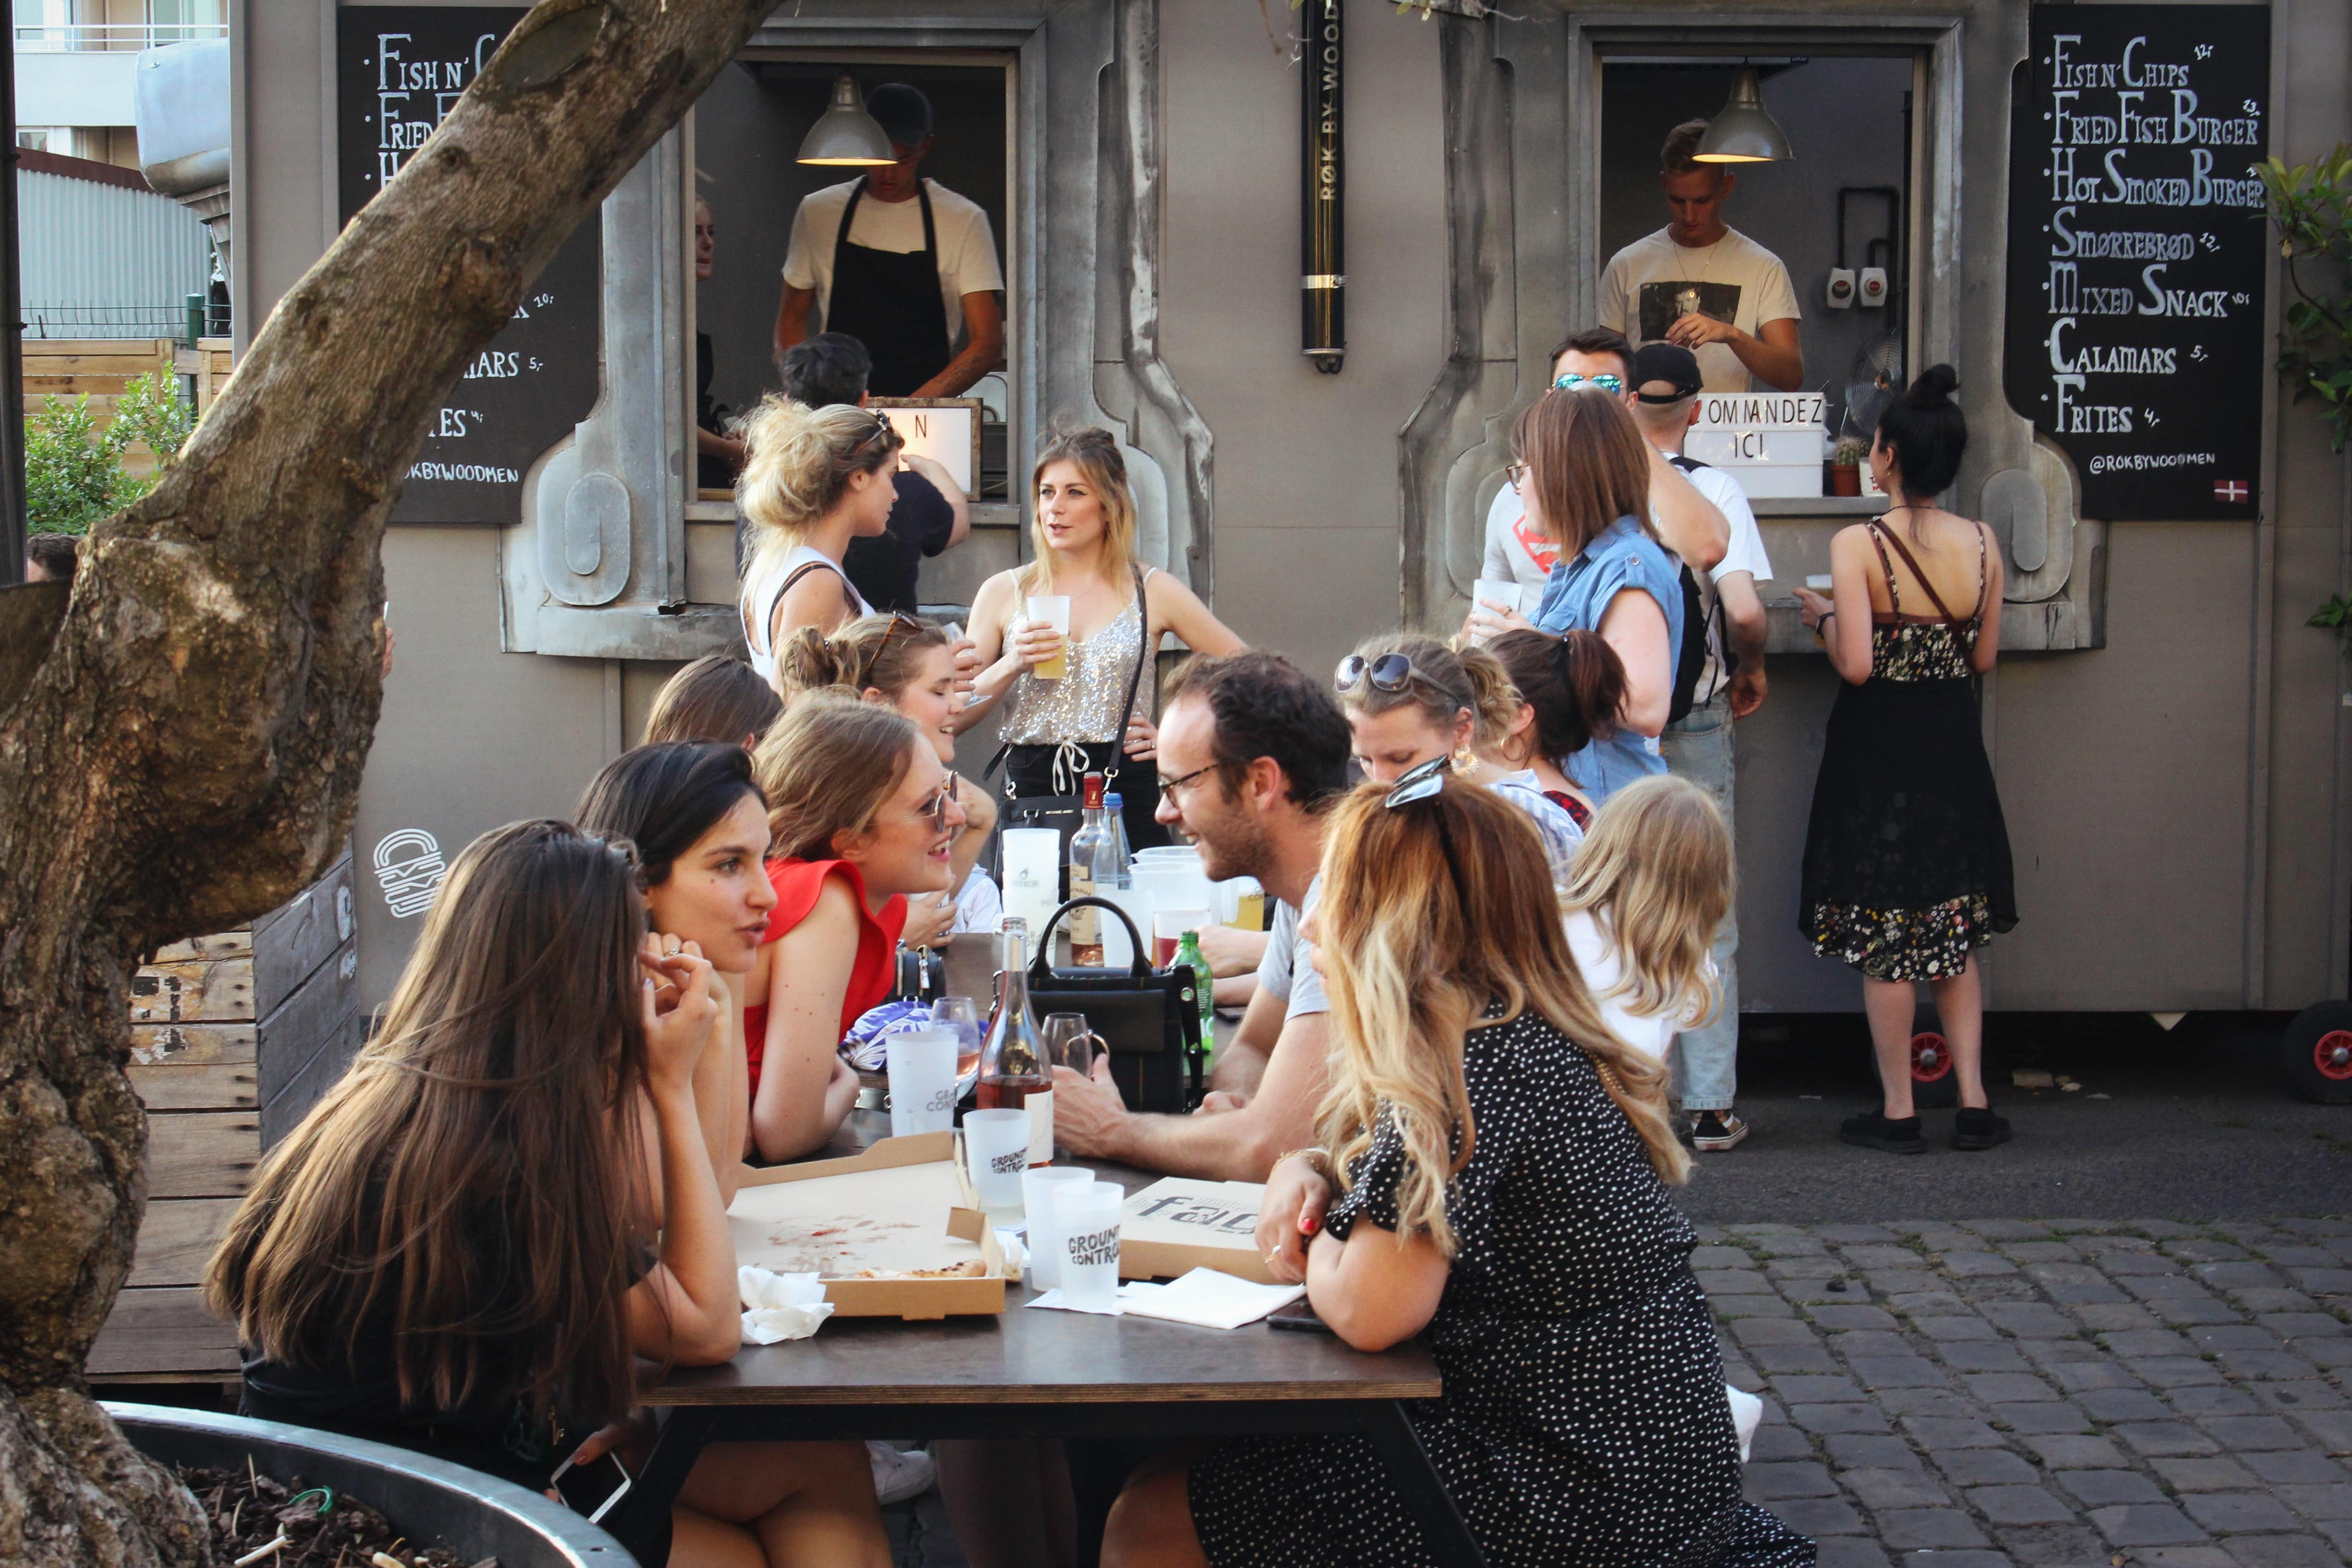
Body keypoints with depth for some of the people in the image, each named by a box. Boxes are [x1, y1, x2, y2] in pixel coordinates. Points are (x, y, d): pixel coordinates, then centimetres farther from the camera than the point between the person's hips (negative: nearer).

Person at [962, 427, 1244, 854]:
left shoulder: (1153, 592, 5)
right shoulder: (1004, 592, 8)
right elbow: (955, 716, 5)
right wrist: (1012, 666, -10)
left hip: (1126, 803, -1)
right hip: (1032, 794, 1)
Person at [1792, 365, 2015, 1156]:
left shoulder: (1858, 546, -15)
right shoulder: (1982, 543, -2)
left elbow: (1855, 665, -19)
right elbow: (1984, 656, 5)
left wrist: (1825, 616, -1)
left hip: (1878, 751, -4)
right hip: (1954, 746, 4)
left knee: (1884, 941, 5)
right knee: (1956, 932, 15)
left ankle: (1898, 1112, 9)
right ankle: (1973, 1104, 13)